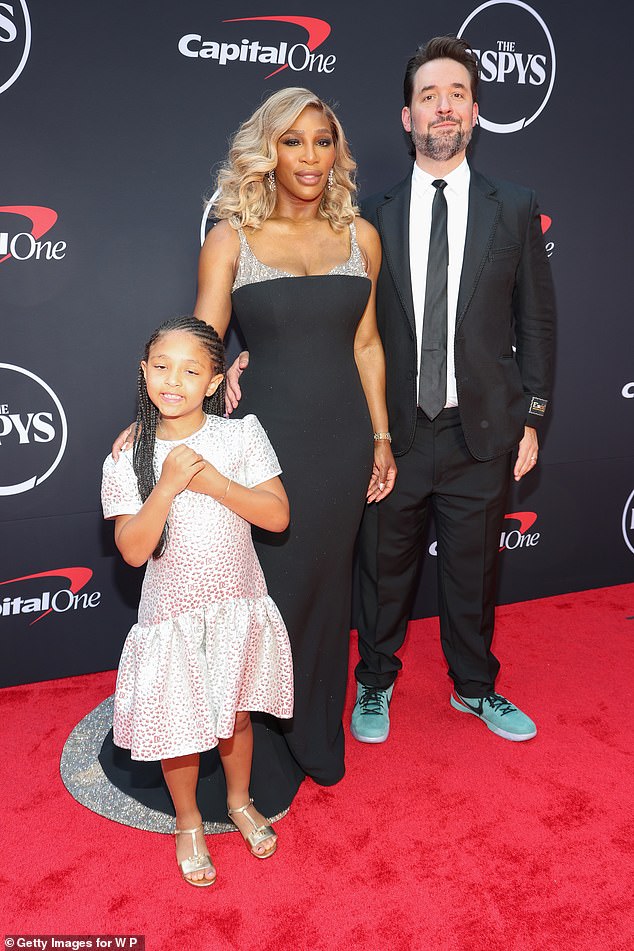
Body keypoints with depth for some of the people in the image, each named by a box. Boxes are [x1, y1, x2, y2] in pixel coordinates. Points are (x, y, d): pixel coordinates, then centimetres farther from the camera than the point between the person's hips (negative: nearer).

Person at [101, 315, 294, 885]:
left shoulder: (242, 435, -9)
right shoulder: (127, 460, -10)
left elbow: (278, 515, -14)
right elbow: (133, 550, -15)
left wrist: (210, 480, -24)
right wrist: (168, 484, -26)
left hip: (239, 608, 1)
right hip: (172, 617, 0)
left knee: (236, 713, 19)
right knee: (178, 726, 13)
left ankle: (240, 803, 48)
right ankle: (188, 823, 41)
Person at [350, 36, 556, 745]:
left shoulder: (514, 209, 4)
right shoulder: (374, 214, 3)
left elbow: (535, 320, 5)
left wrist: (531, 418, 2)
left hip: (482, 432, 1)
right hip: (393, 430, 0)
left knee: (473, 567, 14)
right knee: (385, 566, 12)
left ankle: (475, 687, 38)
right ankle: (376, 685, 35)